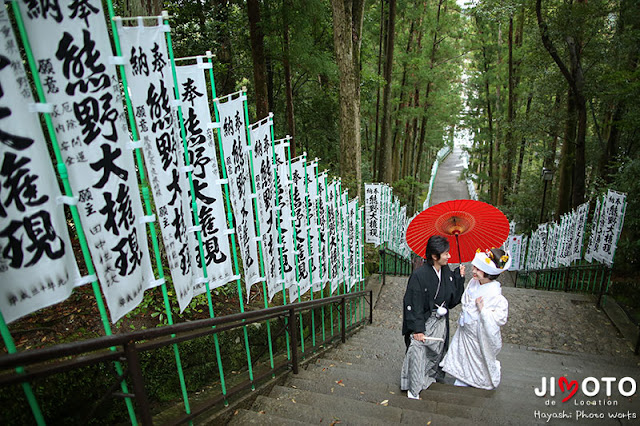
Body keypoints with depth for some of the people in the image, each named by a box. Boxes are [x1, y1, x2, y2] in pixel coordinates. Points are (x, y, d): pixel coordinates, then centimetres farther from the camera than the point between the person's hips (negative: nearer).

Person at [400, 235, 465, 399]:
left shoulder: (447, 272, -1)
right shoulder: (419, 275, -22)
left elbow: (453, 299, 3)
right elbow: (413, 304, -19)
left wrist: (459, 278, -5)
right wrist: (417, 329, -19)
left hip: (440, 322, 7)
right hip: (423, 322, -7)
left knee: (437, 353, 21)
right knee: (417, 353, -3)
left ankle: (431, 377, 45)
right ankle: (414, 389, 16)